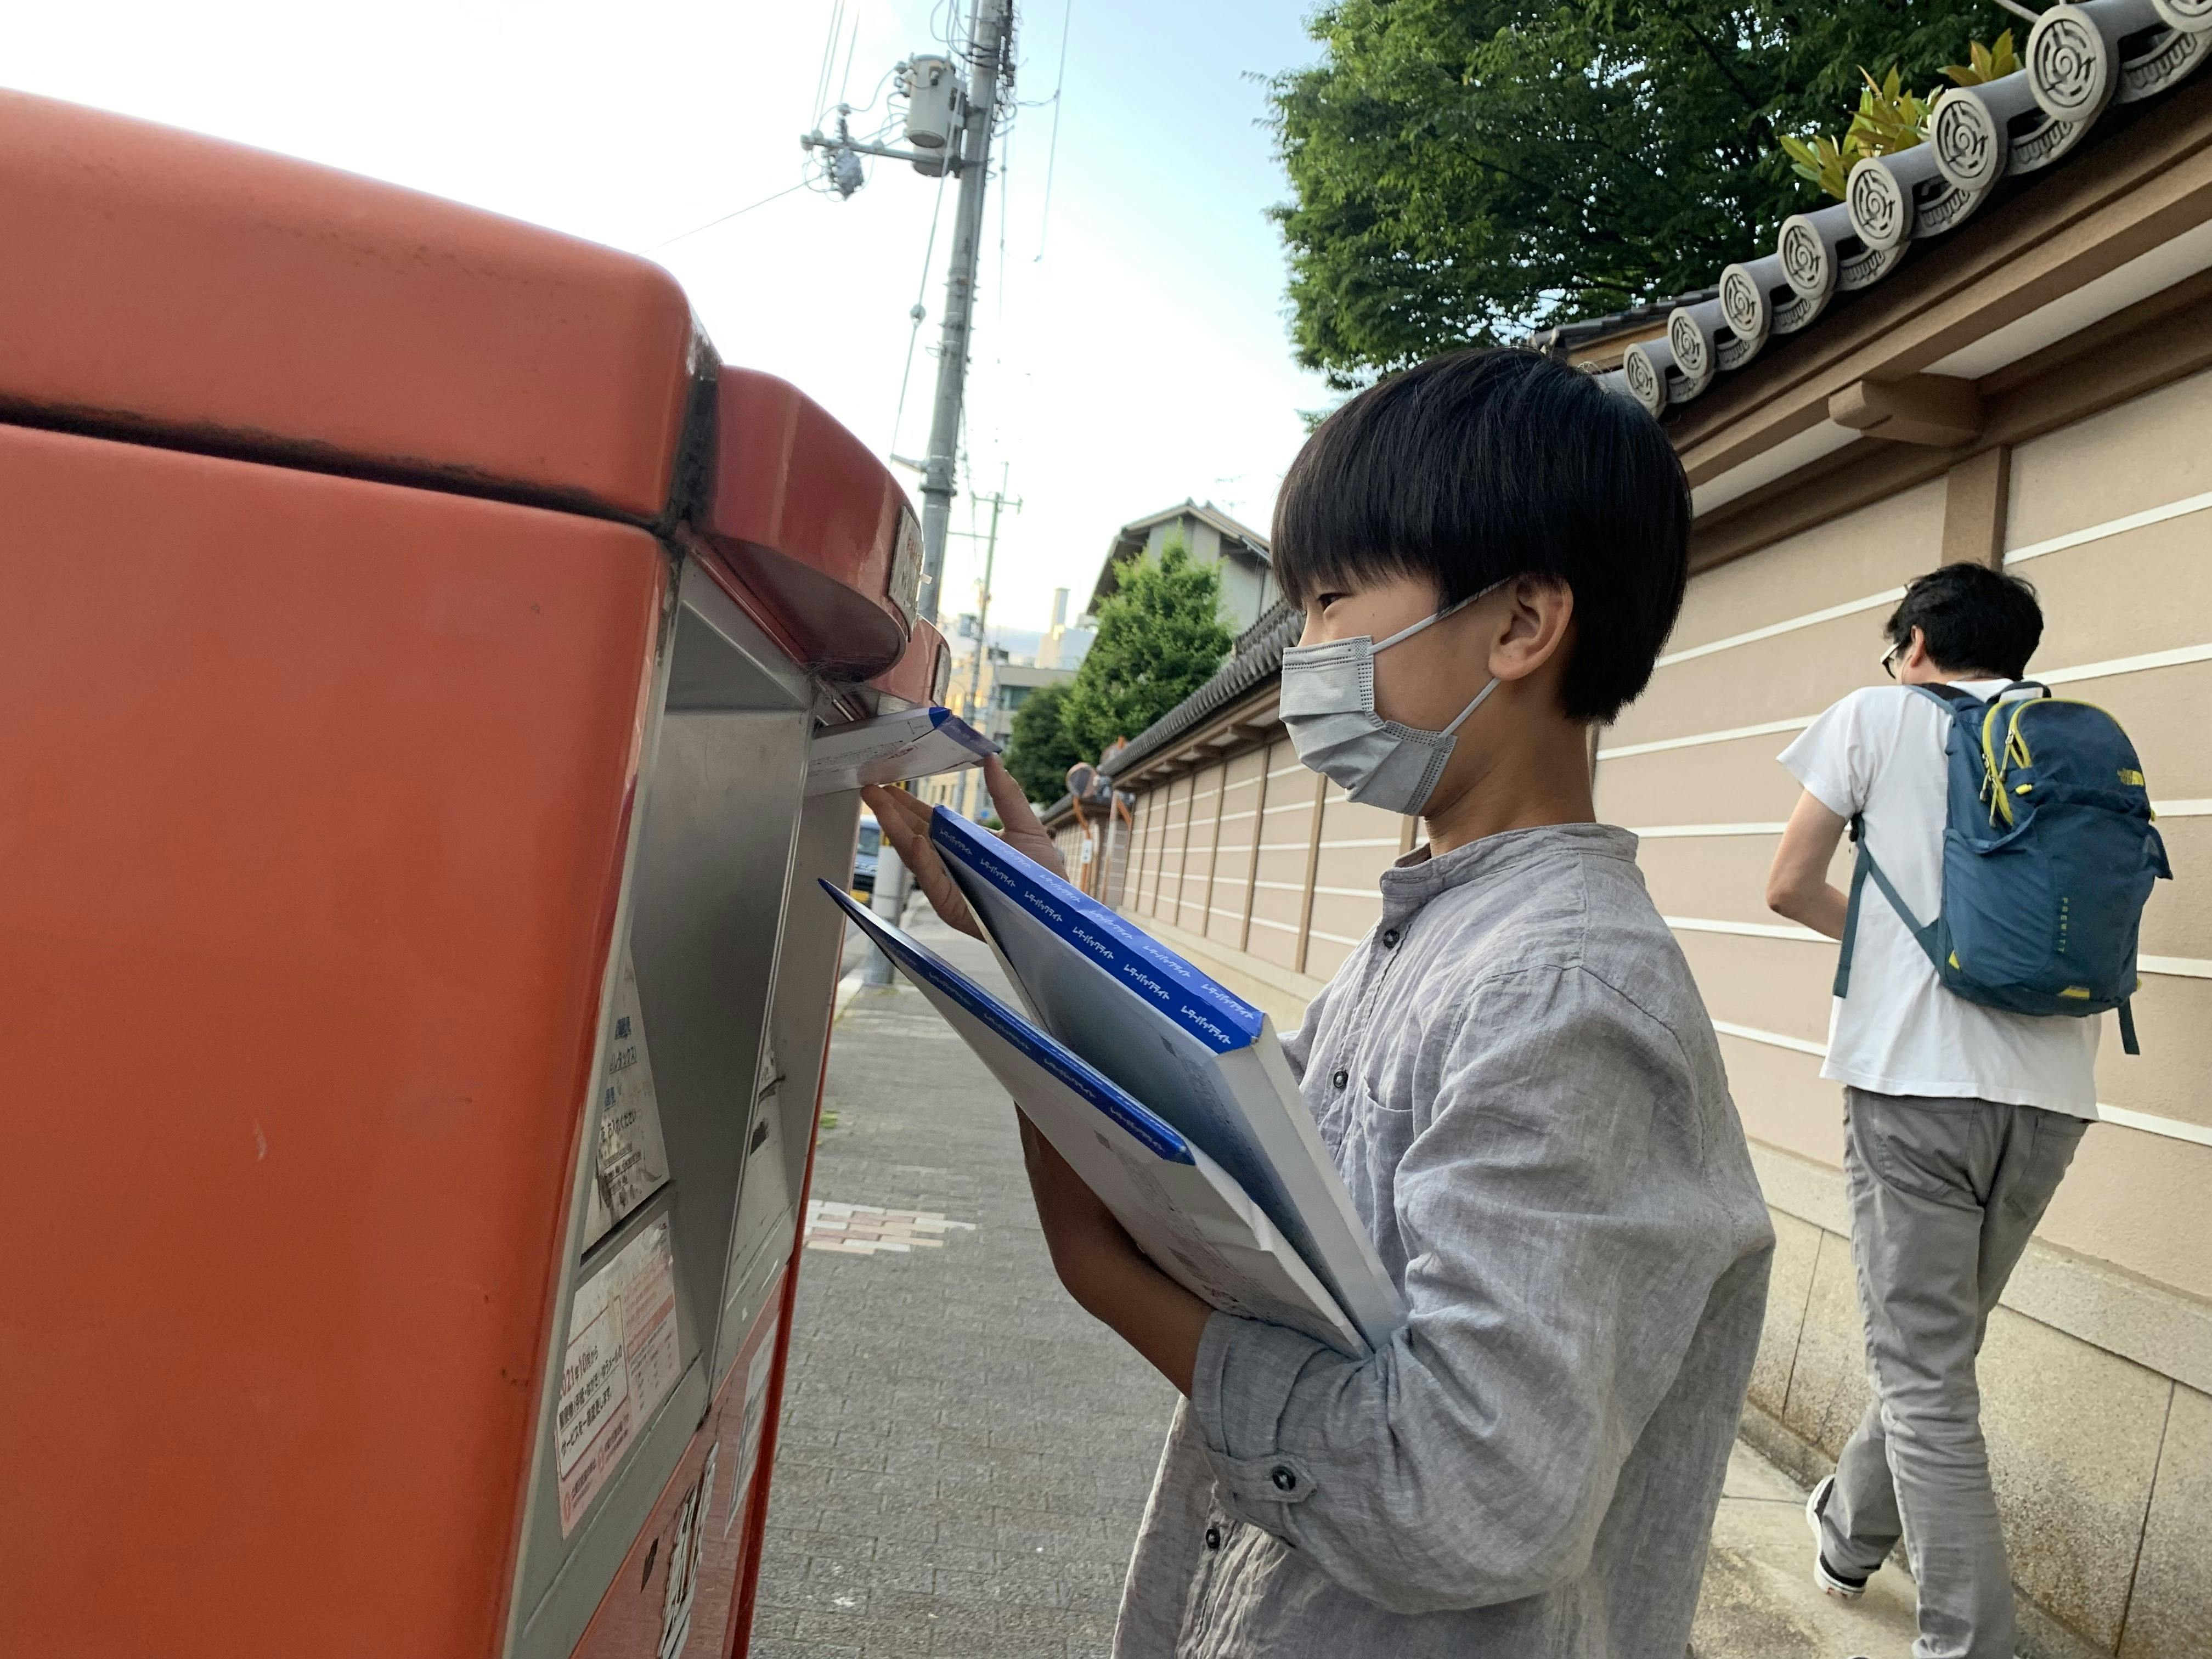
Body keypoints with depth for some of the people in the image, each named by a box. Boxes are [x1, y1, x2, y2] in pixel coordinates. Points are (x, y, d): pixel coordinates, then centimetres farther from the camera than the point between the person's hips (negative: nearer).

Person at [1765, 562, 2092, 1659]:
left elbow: (1789, 888, 3)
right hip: (2051, 1094, 6)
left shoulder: (1879, 716, 4)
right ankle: (1849, 1531, 39)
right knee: (1936, 1347, 21)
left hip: (1916, 1081, -6)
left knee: (1925, 1378, 0)